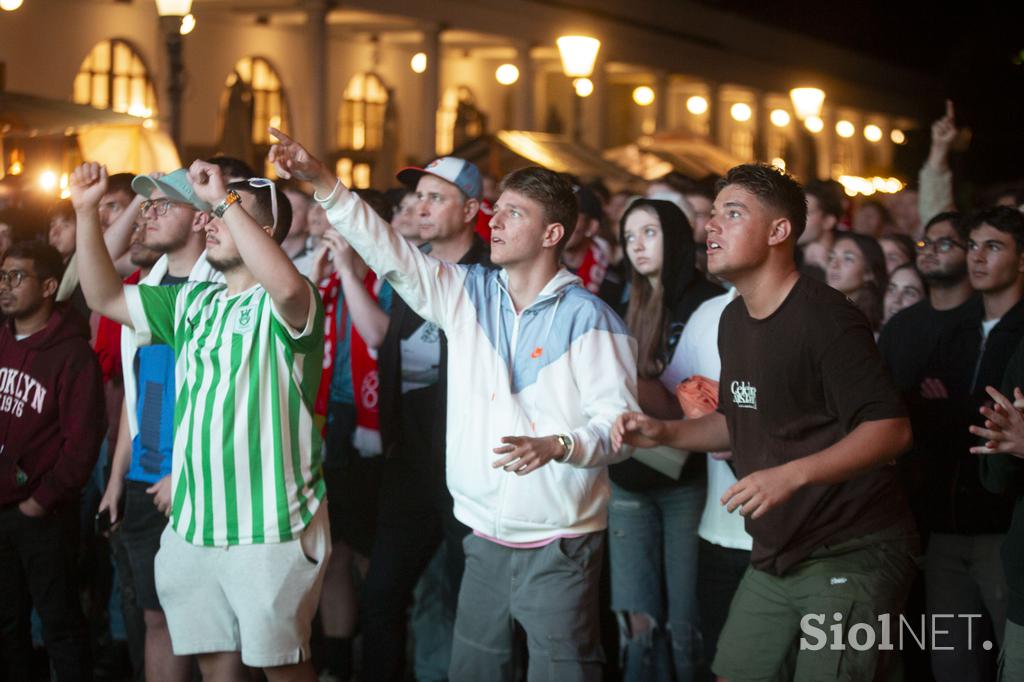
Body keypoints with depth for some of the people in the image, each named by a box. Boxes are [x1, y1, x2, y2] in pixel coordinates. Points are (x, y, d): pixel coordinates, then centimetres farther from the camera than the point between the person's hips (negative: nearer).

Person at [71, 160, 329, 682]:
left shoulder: (279, 305, -9)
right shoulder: (192, 302, 15)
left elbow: (287, 286, -34)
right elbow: (106, 297, 15)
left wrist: (225, 198, -28)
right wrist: (86, 212, 3)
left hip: (271, 527, -7)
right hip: (192, 525, 7)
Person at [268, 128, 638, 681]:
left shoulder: (588, 318, -8)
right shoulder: (467, 294, 8)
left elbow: (618, 424, -12)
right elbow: (389, 254, 0)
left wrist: (556, 445, -30)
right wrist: (322, 182, -9)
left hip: (559, 549, -5)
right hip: (485, 541, 5)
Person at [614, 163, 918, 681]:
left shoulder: (824, 318, -16)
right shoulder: (734, 320, 11)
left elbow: (890, 428, -22)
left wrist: (792, 475, -32)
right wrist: (665, 433, 8)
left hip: (851, 555, -8)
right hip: (775, 558, 8)